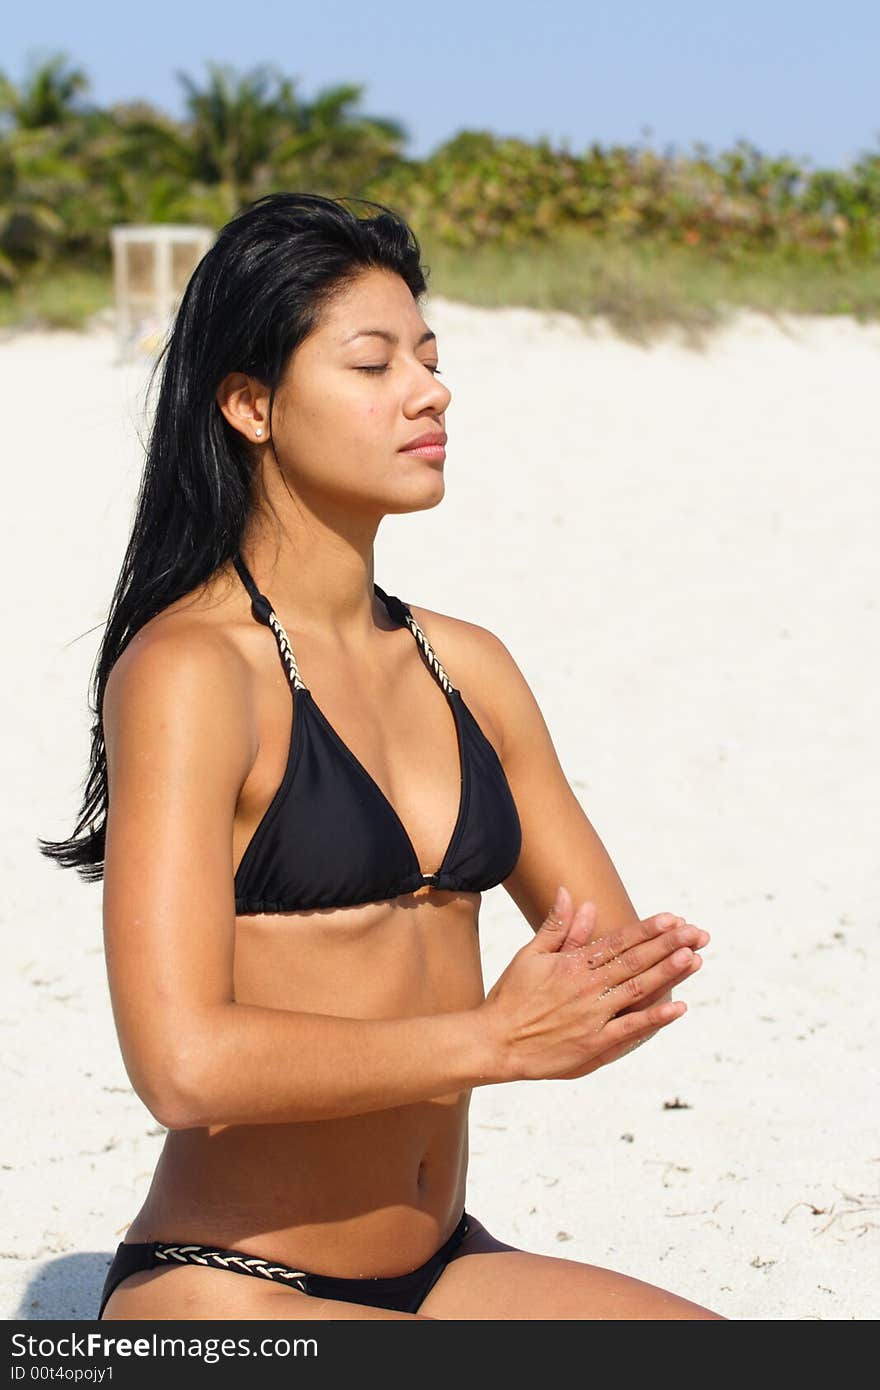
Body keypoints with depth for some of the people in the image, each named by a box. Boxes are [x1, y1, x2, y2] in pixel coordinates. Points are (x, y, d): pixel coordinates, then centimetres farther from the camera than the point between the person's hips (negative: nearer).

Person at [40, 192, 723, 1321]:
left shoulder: (468, 667, 9)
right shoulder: (189, 668, -14)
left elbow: (629, 961, 12)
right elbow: (184, 1063, -23)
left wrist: (590, 991, -10)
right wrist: (493, 1037, -18)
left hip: (443, 1270, 7)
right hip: (224, 1298, -7)